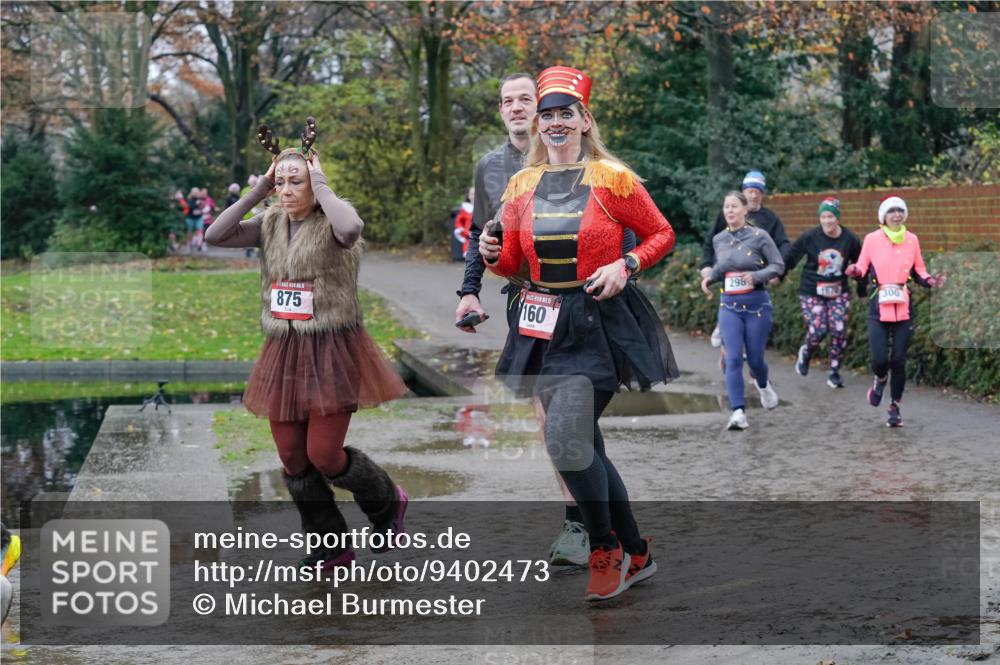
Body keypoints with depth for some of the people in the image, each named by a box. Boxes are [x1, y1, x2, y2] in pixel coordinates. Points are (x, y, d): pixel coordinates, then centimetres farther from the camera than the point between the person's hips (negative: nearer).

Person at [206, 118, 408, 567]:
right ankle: (331, 547, 21)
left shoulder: (331, 222, -8)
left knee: (324, 455, -9)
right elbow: (215, 236, -4)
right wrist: (257, 190, -4)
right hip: (285, 354, 6)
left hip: (332, 352, -6)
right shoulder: (271, 225, 7)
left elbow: (351, 229, -34)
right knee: (292, 459, 6)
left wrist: (321, 186, -19)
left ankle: (387, 502, 20)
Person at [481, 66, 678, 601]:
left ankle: (606, 550, 0)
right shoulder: (521, 185, 8)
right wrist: (491, 254, -7)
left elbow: (661, 234, 3)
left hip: (599, 323, -5)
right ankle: (636, 554, 26)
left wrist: (625, 266, -13)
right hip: (543, 328, 6)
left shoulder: (612, 179, -5)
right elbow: (514, 263, 15)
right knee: (586, 450, 10)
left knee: (565, 440, -20)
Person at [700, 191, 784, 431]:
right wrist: (709, 277, 2)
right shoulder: (719, 240, 6)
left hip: (757, 304, -2)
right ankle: (738, 412, -14)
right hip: (729, 305, 2)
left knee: (754, 358, 5)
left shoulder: (759, 236, -6)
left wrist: (756, 276, -20)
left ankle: (762, 384, 42)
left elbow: (778, 265, -5)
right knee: (733, 358, -12)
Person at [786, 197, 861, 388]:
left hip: (838, 292, 2)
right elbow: (791, 257, 0)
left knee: (839, 330, -8)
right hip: (812, 292, -2)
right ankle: (805, 353, 21)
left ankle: (834, 372, 7)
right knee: (817, 329, -14)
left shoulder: (850, 239, -2)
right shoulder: (810, 237, -8)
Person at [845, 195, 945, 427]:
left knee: (898, 360, 0)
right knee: (879, 359, -11)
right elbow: (863, 270, 5)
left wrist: (929, 281, -4)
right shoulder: (872, 240, 1)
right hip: (878, 308, -2)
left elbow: (918, 271, 16)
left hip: (904, 308, 2)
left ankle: (895, 407, 16)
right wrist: (855, 271, -17)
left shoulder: (912, 240, 7)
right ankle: (880, 380, 25)